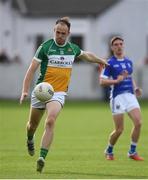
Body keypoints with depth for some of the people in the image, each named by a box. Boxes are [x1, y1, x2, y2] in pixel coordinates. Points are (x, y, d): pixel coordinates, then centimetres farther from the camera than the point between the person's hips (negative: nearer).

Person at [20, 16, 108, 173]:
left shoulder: (73, 48, 6)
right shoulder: (45, 47, -6)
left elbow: (87, 55, 30)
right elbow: (32, 69, -7)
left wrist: (100, 61, 43)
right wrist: (25, 91, -16)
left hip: (59, 92, 0)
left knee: (50, 122, -23)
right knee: (33, 124, 14)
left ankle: (42, 158, -28)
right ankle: (30, 140, 51)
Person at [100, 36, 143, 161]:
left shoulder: (129, 62, 14)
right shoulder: (110, 63, -3)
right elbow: (102, 81, -7)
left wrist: (136, 88, 10)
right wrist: (116, 81, -19)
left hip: (130, 95, 5)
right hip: (117, 97, -5)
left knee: (138, 123, -11)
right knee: (119, 129, -5)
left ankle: (132, 152, 3)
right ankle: (109, 151, 21)